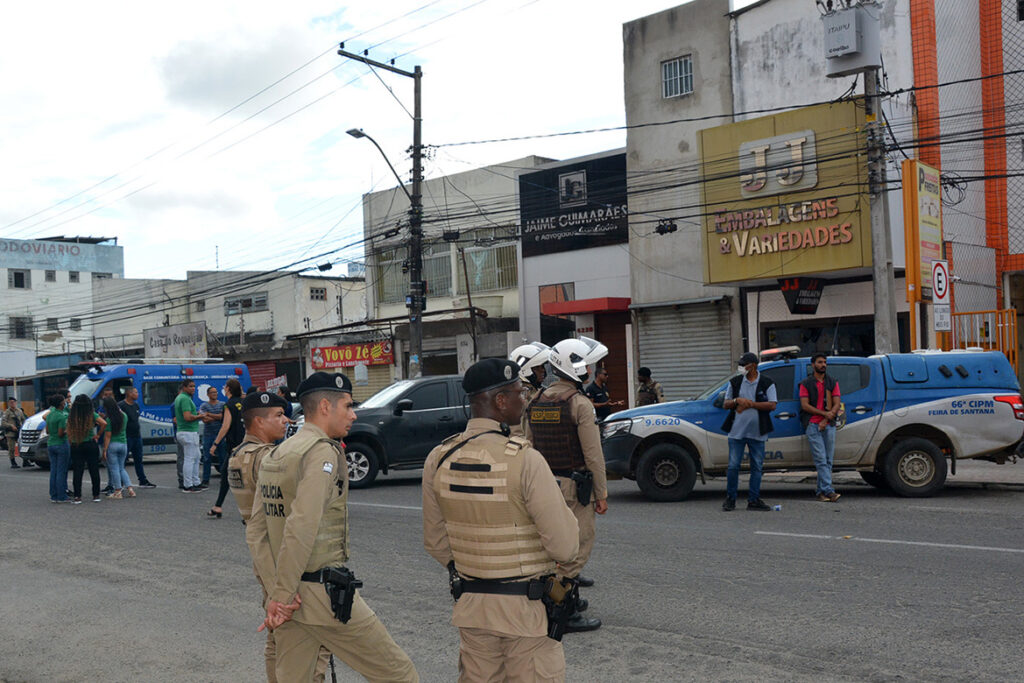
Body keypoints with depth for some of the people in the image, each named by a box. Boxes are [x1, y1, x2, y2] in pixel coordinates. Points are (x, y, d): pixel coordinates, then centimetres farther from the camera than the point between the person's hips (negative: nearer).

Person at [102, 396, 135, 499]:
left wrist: (104, 450, -9)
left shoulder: (109, 419, -13)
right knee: (121, 468, 17)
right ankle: (129, 489, 8)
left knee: (114, 469, 3)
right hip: (123, 444, 6)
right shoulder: (124, 416, 3)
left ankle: (118, 491, 5)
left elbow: (107, 436, -13)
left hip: (112, 445, -6)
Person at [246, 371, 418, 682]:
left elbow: (255, 530, 8)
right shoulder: (322, 451, -13)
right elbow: (302, 528, -22)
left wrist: (275, 591, 0)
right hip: (324, 595, -9)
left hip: (289, 597, 9)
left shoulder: (273, 457, 13)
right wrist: (281, 594, -16)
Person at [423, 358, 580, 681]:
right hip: (526, 606, -5)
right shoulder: (525, 460, -21)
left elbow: (435, 542, 6)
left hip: (471, 605, 5)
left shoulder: (438, 459, -3)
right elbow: (566, 547, -19)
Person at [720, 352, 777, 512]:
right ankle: (730, 499, 10)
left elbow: (772, 405, -7)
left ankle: (753, 500, 13)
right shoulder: (735, 382, 9)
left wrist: (751, 404, -14)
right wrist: (737, 400, -11)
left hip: (757, 432, -1)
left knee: (757, 466, 4)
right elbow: (725, 405, 10)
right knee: (733, 465, -1)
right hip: (737, 431, 1)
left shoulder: (767, 383, 2)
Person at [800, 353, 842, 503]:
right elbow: (805, 405, -2)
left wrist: (826, 420, -7)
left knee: (828, 460, 2)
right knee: (821, 459, -11)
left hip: (828, 425, 3)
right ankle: (829, 491, -17)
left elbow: (836, 405, 6)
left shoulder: (833, 382, 14)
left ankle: (820, 490, 10)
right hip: (813, 425, -3)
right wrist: (824, 413, -11)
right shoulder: (806, 384, 7)